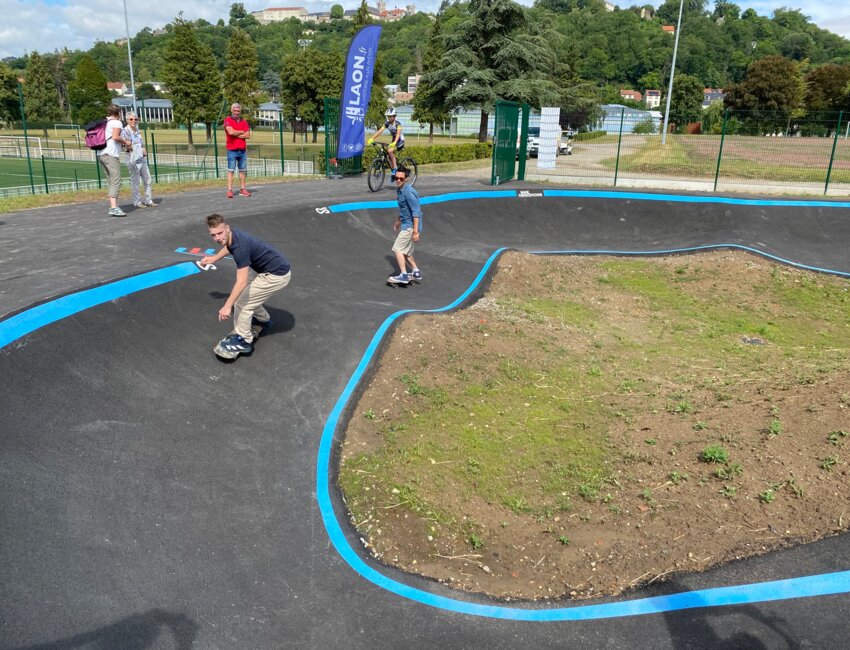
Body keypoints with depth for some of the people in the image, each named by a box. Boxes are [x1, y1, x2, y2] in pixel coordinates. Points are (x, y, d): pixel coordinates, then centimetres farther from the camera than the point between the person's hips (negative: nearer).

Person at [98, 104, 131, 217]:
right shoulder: (117, 123, -2)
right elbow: (115, 137, -18)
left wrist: (121, 144, 25)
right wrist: (125, 142, -1)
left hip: (100, 154, 8)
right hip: (111, 155, -8)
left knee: (110, 181, 14)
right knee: (116, 181, -13)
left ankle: (112, 206, 16)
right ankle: (114, 208, -24)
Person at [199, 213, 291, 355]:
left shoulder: (240, 247, -28)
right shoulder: (232, 235, -2)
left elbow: (241, 282, -28)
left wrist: (227, 306, -26)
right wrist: (214, 258, 41)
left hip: (277, 275, -9)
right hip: (277, 269, 9)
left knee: (242, 303, -3)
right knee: (249, 296, 25)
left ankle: (243, 341, 8)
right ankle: (263, 320, 47)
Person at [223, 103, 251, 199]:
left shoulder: (244, 121, 11)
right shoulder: (228, 120, -2)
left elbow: (248, 135, 1)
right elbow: (231, 132, -18)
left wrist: (236, 135, -9)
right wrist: (242, 132, -3)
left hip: (243, 150, 5)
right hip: (232, 150, -4)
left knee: (243, 170, 6)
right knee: (231, 170, -5)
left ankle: (242, 189, 12)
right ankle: (229, 190, -8)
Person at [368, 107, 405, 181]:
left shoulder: (397, 123, -20)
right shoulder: (387, 123, -4)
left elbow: (398, 134, -34)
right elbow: (380, 131, -15)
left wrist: (394, 143, -53)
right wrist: (372, 138, -30)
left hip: (400, 141, -7)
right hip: (393, 141, 7)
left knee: (390, 151, -30)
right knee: (390, 156, 0)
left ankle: (395, 168, -22)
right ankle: (393, 173, 14)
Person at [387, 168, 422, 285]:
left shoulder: (409, 193, -21)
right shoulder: (399, 190, 8)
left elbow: (416, 212, -23)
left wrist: (415, 231, -27)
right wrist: (399, 221, 34)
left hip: (411, 226, -10)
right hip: (405, 224, 10)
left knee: (398, 249, -10)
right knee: (405, 251, 17)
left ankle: (403, 275, -8)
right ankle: (416, 272, 28)